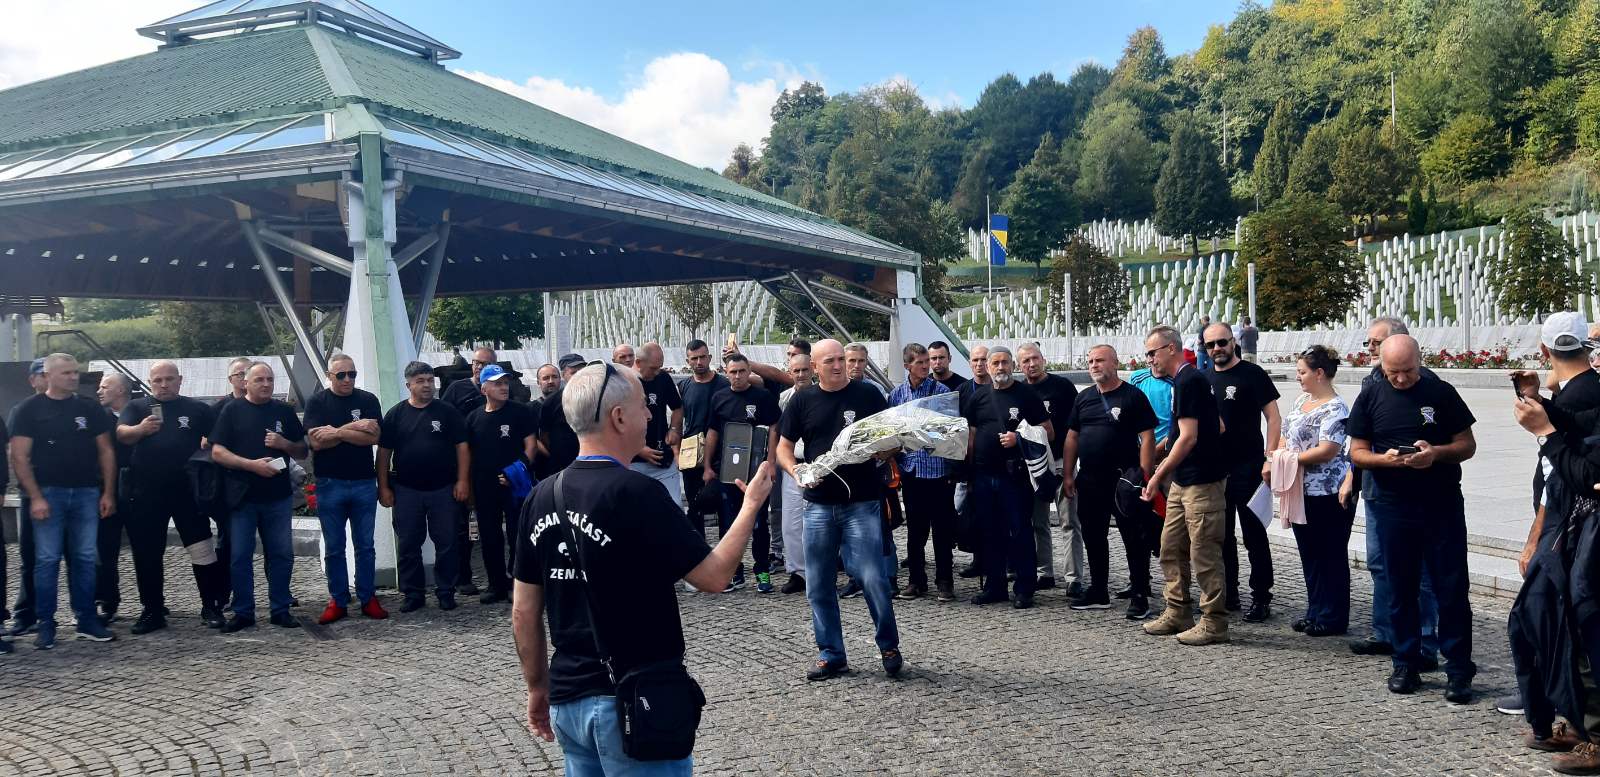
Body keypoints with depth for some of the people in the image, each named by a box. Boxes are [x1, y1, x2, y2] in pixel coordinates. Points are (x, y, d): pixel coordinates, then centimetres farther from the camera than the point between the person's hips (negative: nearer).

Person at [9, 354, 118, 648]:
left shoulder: (89, 408, 9)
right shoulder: (29, 409, 0)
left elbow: (106, 451, 11)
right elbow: (19, 457, -4)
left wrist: (108, 493, 3)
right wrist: (35, 497, -12)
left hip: (86, 492, 3)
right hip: (48, 493, -3)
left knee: (84, 558, 6)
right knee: (47, 560, -1)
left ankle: (87, 621, 12)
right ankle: (45, 625, 6)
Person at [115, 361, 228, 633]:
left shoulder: (198, 409, 8)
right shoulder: (137, 407, 8)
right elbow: (121, 434, -10)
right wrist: (140, 429, -32)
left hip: (187, 491, -1)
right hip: (146, 493, 1)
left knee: (202, 549, -3)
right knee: (147, 554, 7)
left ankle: (211, 608, 5)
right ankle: (152, 611, 18)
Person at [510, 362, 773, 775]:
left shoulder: (542, 497, 1)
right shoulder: (636, 492, -18)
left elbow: (524, 610, 7)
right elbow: (714, 575, -13)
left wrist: (537, 686, 19)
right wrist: (752, 502, 0)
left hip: (568, 699, 6)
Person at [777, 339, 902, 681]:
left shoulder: (868, 395, 1)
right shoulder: (802, 400, 7)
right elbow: (784, 446, 11)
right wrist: (794, 470, -9)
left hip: (861, 502, -3)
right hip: (819, 504, 3)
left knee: (873, 578, -8)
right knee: (819, 585, 6)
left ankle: (889, 645, 14)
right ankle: (831, 654, 19)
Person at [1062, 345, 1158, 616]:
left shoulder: (1132, 396, -5)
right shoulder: (1083, 398, 13)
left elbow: (1147, 438, -9)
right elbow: (1071, 437, 15)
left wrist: (1144, 476, -16)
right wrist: (1067, 475, 9)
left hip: (1124, 480, -6)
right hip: (1089, 481, 6)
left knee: (1134, 539, -1)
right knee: (1093, 538, 13)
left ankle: (1139, 596, 5)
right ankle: (1098, 592, 25)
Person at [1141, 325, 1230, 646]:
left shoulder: (1188, 381, -15)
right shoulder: (1188, 379, 15)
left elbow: (1188, 438, -21)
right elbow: (1218, 428, 21)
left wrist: (1159, 475, -15)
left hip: (1200, 482, -11)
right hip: (1182, 481, 11)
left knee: (1204, 554, -4)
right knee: (1171, 548, 14)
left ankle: (1214, 623, 3)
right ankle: (1177, 614, 22)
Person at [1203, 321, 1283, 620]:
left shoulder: (1252, 374, -4)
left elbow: (1273, 417, -7)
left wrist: (1269, 459, -16)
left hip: (1247, 468, -6)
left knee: (1254, 535, -2)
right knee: (1221, 535, 12)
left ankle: (1261, 599, 4)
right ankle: (1228, 596, 22)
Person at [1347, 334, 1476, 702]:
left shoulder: (1441, 393, 1)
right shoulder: (1370, 397, 4)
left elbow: (1468, 445, 3)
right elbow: (1357, 452, 5)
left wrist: (1437, 453, -17)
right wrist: (1385, 459, -16)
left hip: (1442, 504, -1)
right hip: (1392, 506, 1)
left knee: (1452, 589, 0)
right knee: (1400, 589, 9)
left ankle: (1459, 670, 8)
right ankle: (1406, 664, 20)